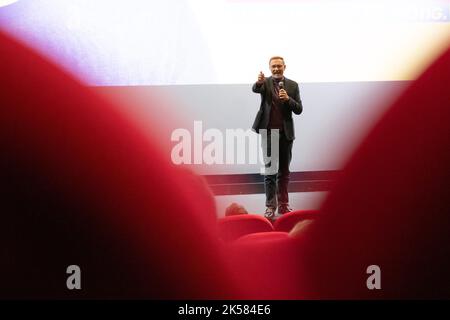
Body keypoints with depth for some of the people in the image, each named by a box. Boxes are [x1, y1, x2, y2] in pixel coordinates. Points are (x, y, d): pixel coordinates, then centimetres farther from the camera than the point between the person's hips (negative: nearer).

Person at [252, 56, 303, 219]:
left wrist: (288, 99, -16)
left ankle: (283, 205, 16)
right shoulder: (265, 83, 1)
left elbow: (299, 110, 3)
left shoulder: (292, 85, 7)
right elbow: (255, 89, -23)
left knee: (284, 171, 9)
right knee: (270, 170, -3)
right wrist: (259, 82, -45)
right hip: (269, 132, -2)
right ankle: (270, 206, -2)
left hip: (286, 133, 3)